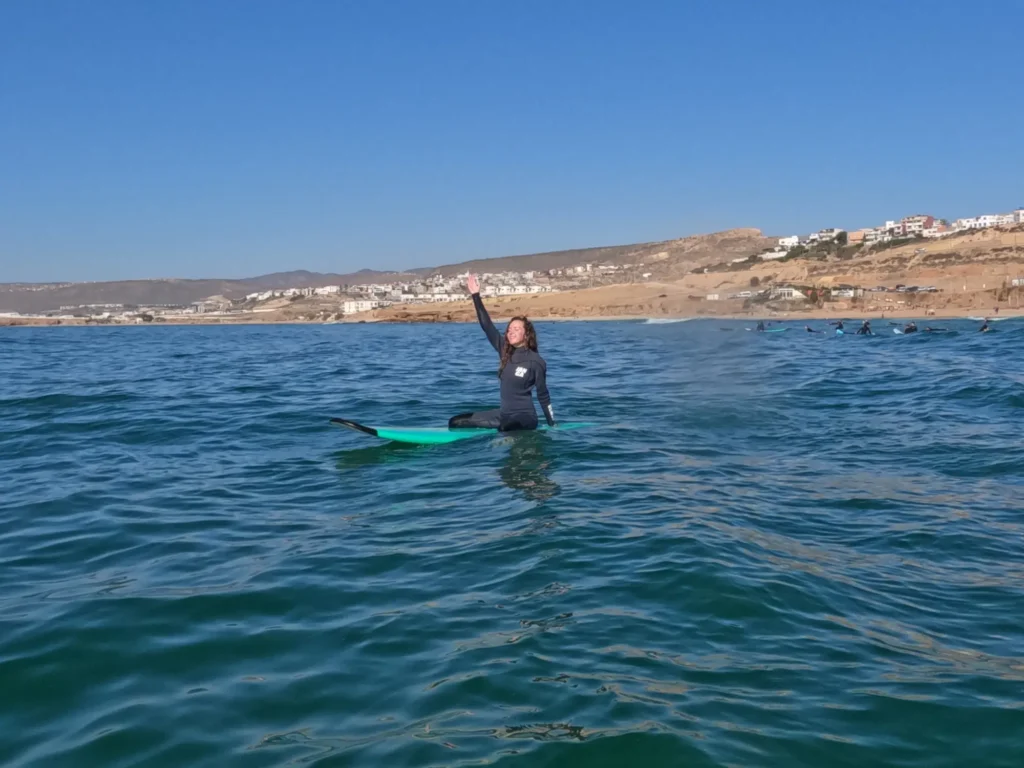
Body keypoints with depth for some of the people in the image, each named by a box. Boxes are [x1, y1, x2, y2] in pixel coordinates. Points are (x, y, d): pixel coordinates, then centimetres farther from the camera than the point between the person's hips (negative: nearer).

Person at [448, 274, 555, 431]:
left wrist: (552, 425, -1)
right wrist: (476, 296, -3)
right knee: (455, 422, 5)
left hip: (525, 417, -7)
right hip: (504, 413, 7)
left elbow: (543, 395, -3)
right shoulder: (504, 351, 6)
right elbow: (487, 326, 2)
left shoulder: (536, 362, -9)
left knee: (505, 427, -44)